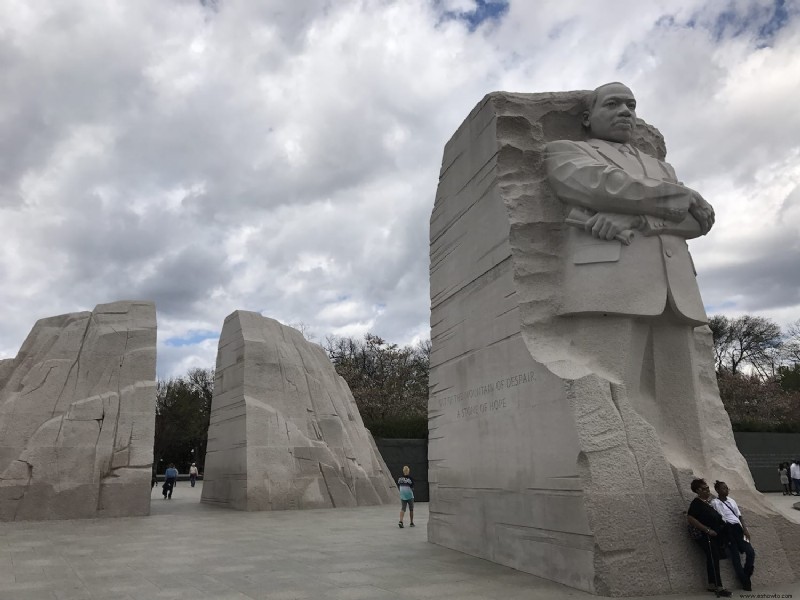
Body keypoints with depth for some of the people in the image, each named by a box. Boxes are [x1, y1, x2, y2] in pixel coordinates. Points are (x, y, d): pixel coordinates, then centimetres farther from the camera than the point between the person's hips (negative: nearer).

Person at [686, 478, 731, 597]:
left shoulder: (708, 501, 12)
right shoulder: (696, 503, -15)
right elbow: (690, 518, -25)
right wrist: (707, 530, -22)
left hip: (714, 534, 9)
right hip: (704, 535, -9)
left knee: (713, 558, 8)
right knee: (713, 558, -14)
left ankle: (712, 585, 15)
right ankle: (718, 587, -13)